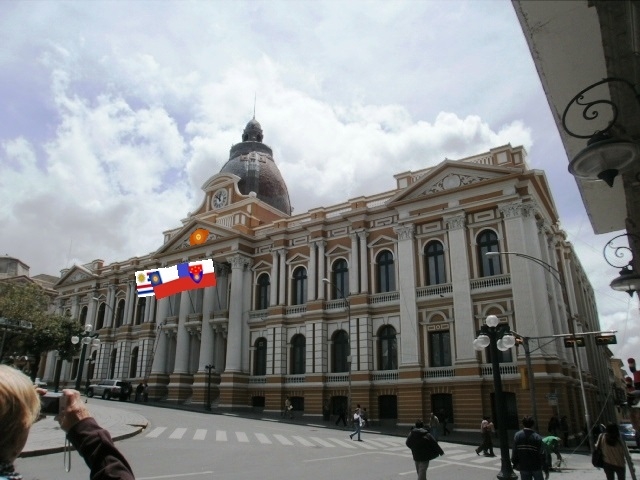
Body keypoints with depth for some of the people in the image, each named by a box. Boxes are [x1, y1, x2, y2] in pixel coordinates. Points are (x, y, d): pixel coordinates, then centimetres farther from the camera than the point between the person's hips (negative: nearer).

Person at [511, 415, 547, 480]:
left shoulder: (517, 435, -7)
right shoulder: (537, 437, -13)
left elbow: (514, 452, -4)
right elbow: (542, 455, -12)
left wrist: (515, 463, 10)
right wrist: (546, 469, -3)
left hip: (523, 467, 1)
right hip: (536, 467, -1)